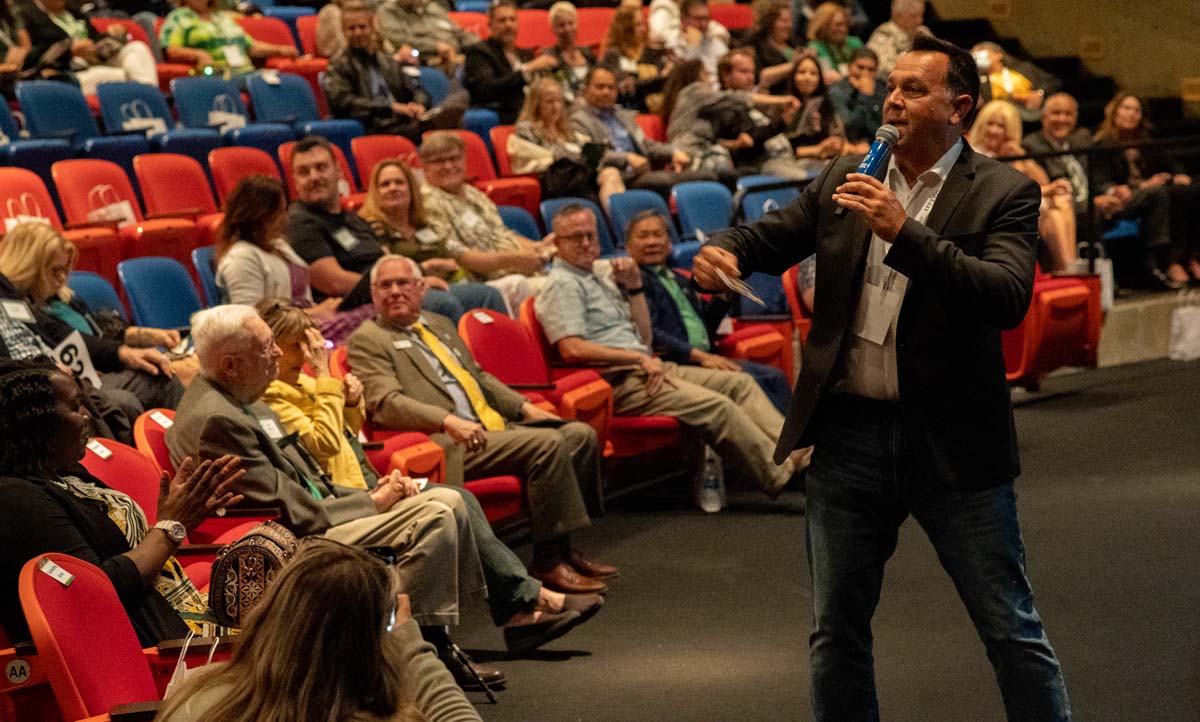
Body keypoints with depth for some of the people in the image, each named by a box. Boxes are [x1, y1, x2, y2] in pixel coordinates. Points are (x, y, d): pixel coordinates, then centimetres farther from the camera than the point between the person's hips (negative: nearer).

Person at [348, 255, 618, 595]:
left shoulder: (440, 324, 25)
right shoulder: (367, 340, 0)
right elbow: (387, 403, -14)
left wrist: (524, 407, 13)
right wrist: (448, 421, -29)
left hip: (495, 425, 9)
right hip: (450, 441, -9)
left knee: (580, 434, -5)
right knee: (548, 444, -25)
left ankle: (563, 547, 1)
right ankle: (549, 563, -19)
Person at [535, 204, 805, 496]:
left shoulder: (601, 276, 23)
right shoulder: (562, 285, -5)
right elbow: (572, 349, -20)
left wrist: (634, 286, 9)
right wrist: (640, 357, -19)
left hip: (645, 368, 10)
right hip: (619, 382, -10)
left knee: (739, 383, 2)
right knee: (716, 406, -23)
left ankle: (797, 452, -7)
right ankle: (781, 476, -19)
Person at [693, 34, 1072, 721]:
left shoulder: (1004, 193, -6)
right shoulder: (846, 180, 7)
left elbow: (1009, 297, -20)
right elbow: (768, 237, 14)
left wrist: (905, 232, -27)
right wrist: (722, 249, -9)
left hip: (952, 440, -4)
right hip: (848, 433, 4)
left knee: (1013, 631, 4)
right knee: (837, 632, 14)